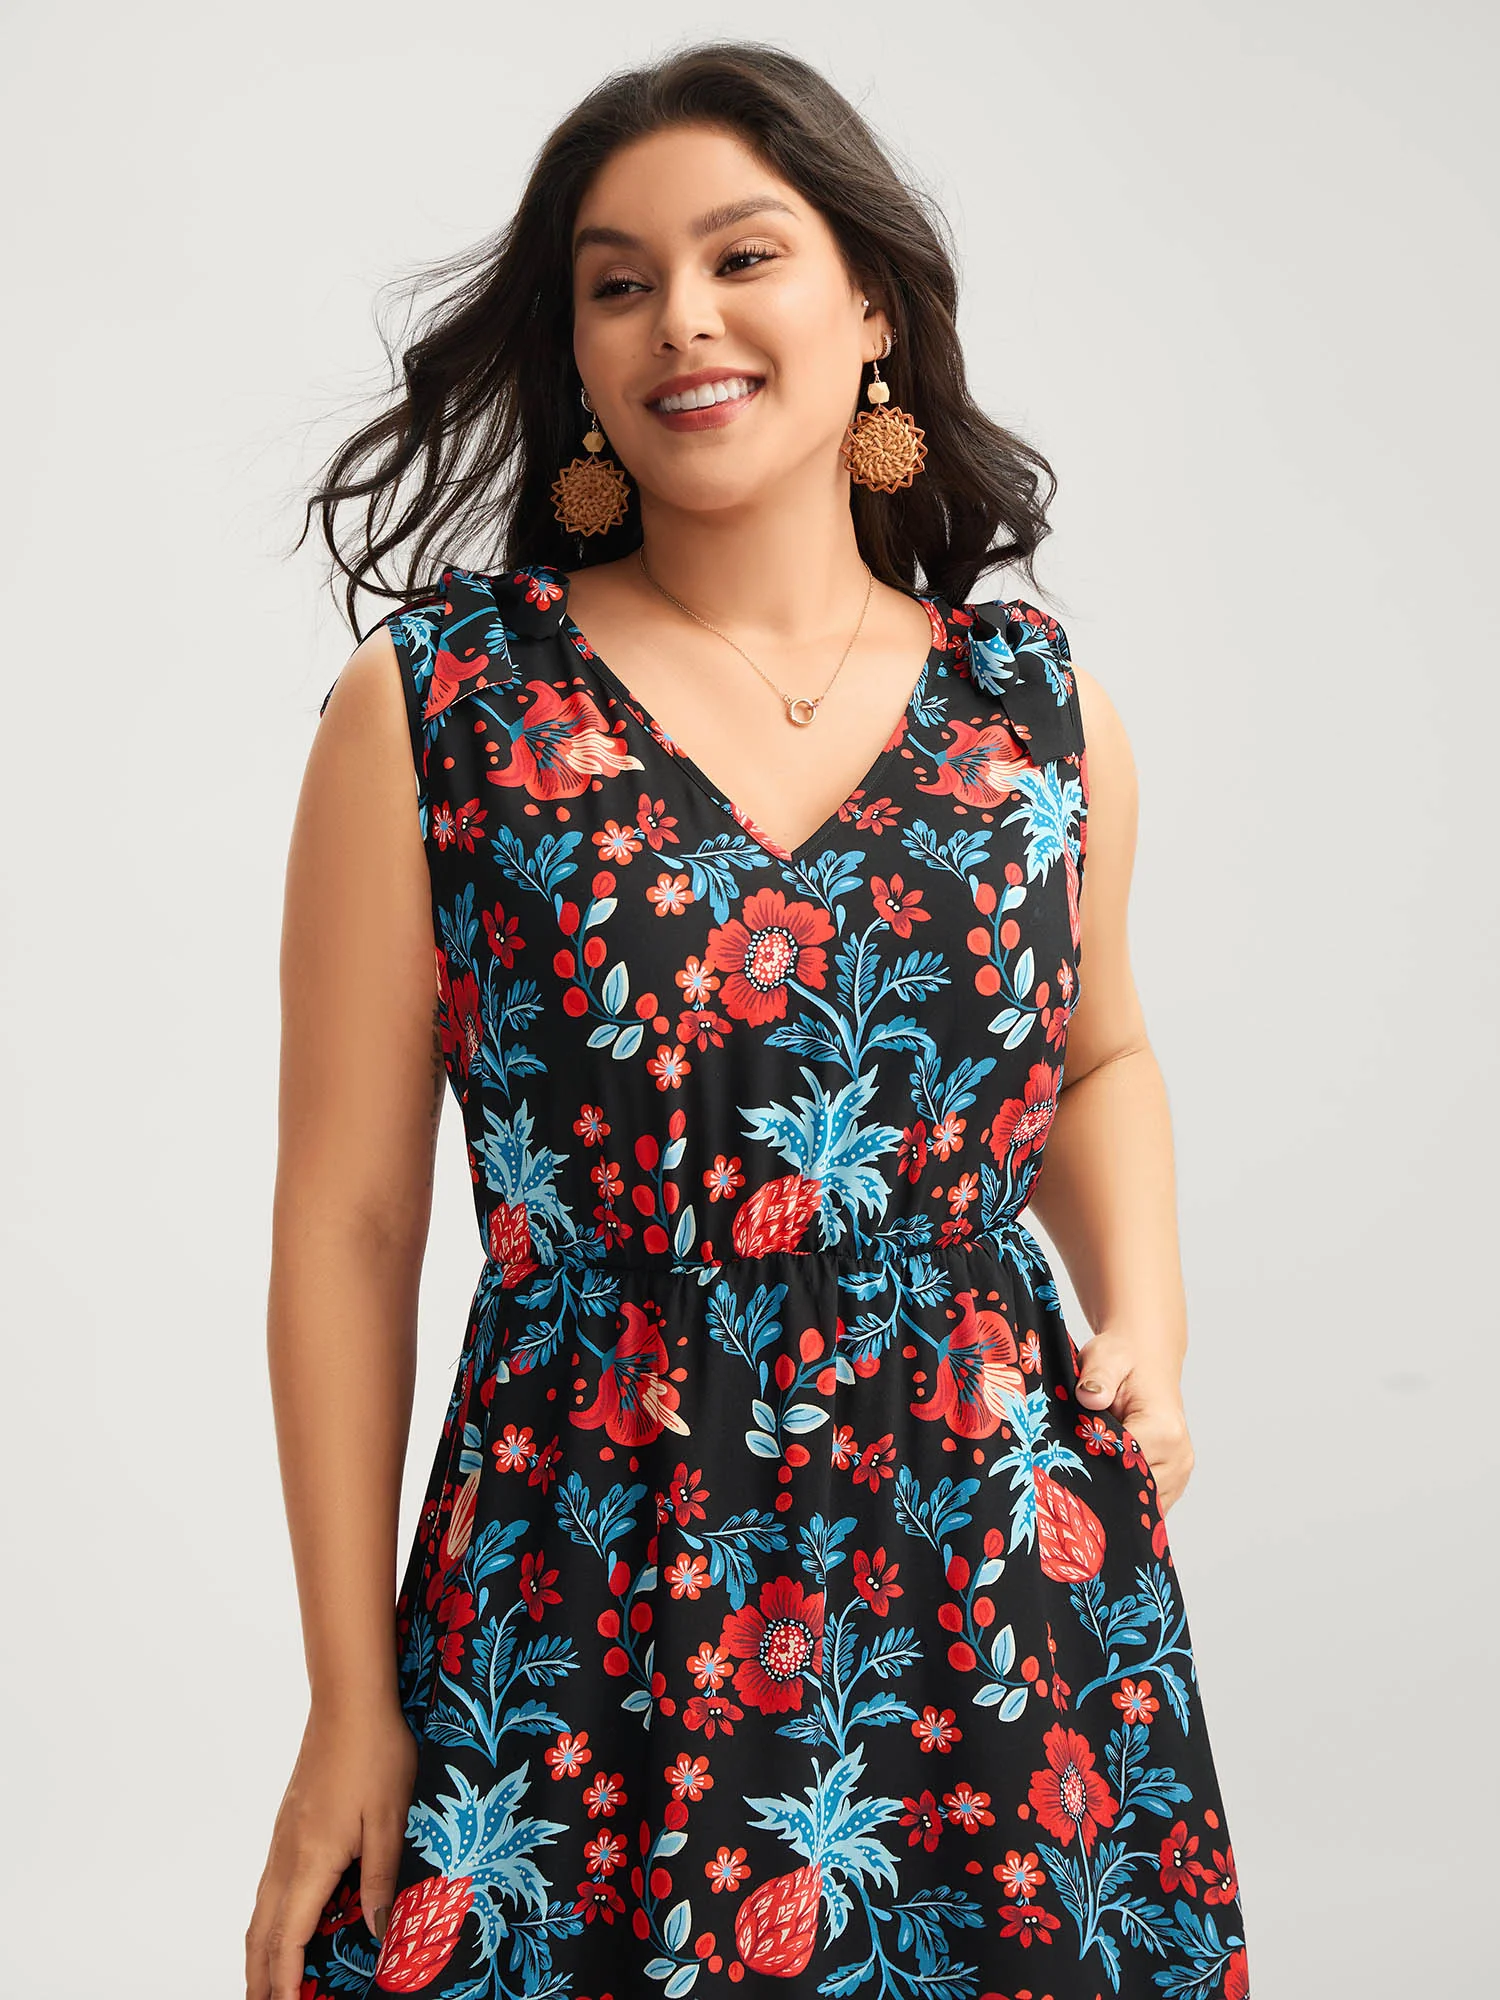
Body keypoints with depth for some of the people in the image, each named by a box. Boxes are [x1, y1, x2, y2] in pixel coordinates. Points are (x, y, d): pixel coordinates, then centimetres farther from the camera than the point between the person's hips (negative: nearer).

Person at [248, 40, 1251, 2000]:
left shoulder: (1040, 702, 4)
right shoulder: (430, 709, -5)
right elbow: (349, 1218, -4)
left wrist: (1143, 1321, 4)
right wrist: (349, 1707, -4)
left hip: (1012, 1603, 3)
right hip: (571, 1636, -2)